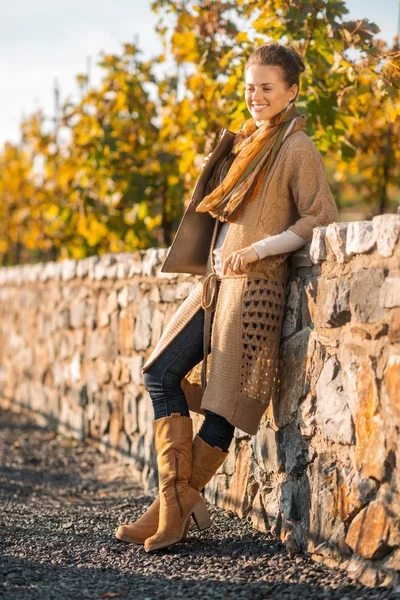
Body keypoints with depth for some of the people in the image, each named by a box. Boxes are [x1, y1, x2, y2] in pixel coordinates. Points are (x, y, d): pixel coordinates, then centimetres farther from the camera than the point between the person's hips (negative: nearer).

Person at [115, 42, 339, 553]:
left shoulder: (297, 149, -6)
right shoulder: (245, 143, 18)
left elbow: (321, 218, -11)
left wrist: (255, 251, -16)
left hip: (257, 283, -9)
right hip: (217, 280, 9)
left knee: (225, 403, -3)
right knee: (161, 373, 2)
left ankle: (174, 509, 6)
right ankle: (177, 501, 3)